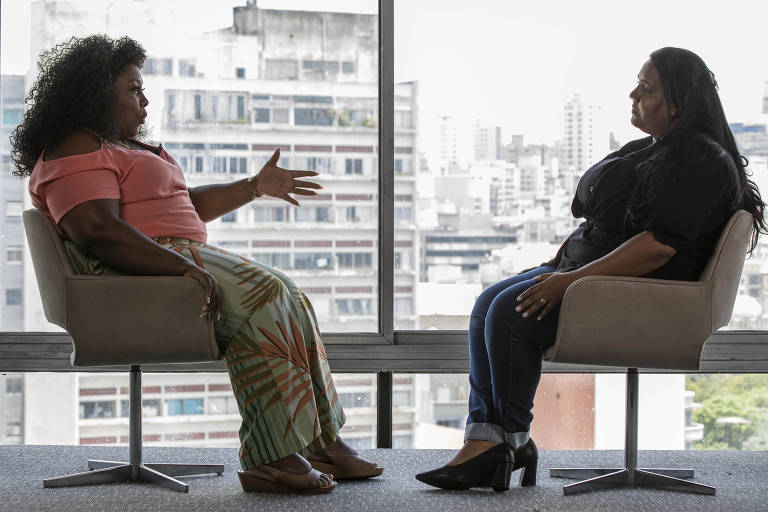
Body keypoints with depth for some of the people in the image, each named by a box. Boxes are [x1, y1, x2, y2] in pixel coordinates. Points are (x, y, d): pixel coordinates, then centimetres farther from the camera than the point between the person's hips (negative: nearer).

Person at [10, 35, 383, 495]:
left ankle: (321, 442, -8)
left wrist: (256, 188, 29)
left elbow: (184, 206, 33)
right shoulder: (78, 151, -8)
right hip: (138, 274, -11)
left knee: (287, 297, -2)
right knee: (263, 299, -23)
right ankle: (270, 457, -25)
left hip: (178, 259, 11)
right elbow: (97, 232, -23)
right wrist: (186, 269, -27)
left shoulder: (120, 147, 28)